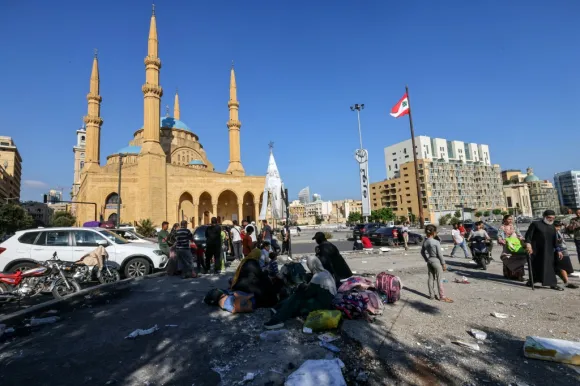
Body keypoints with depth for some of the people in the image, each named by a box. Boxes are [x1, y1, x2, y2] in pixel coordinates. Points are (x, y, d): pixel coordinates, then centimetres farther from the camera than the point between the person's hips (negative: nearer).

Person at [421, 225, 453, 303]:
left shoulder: (425, 242, 0)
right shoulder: (436, 242, -18)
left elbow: (422, 252, 8)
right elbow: (440, 254, -14)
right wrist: (443, 264, -5)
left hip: (429, 261, 6)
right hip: (436, 261, -6)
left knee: (431, 278, 13)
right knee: (439, 279, 3)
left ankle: (431, 295, 21)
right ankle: (442, 296, 11)